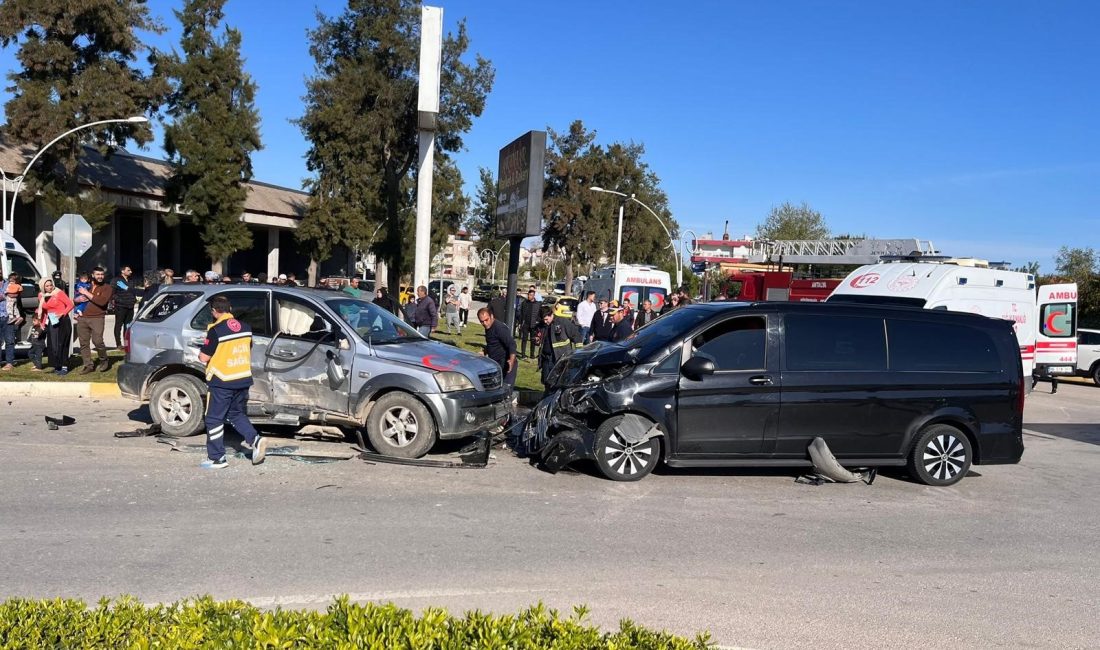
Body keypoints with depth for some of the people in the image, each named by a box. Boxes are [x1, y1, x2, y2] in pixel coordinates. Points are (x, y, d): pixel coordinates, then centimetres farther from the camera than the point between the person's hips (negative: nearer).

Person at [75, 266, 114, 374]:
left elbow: (102, 301, -13)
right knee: (84, 343, 3)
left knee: (97, 341, -16)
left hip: (97, 318, -5)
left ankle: (104, 361, 7)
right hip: (82, 318, 5)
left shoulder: (106, 288, 3)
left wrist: (87, 294, -10)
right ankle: (88, 365, 10)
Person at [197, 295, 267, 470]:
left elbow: (204, 357, -12)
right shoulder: (245, 327, 4)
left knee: (214, 419, 7)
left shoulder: (216, 330, -16)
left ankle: (216, 458, 11)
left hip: (221, 382, -6)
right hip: (243, 379, 6)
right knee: (236, 414, 21)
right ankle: (256, 440, 2)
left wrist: (201, 352, 8)